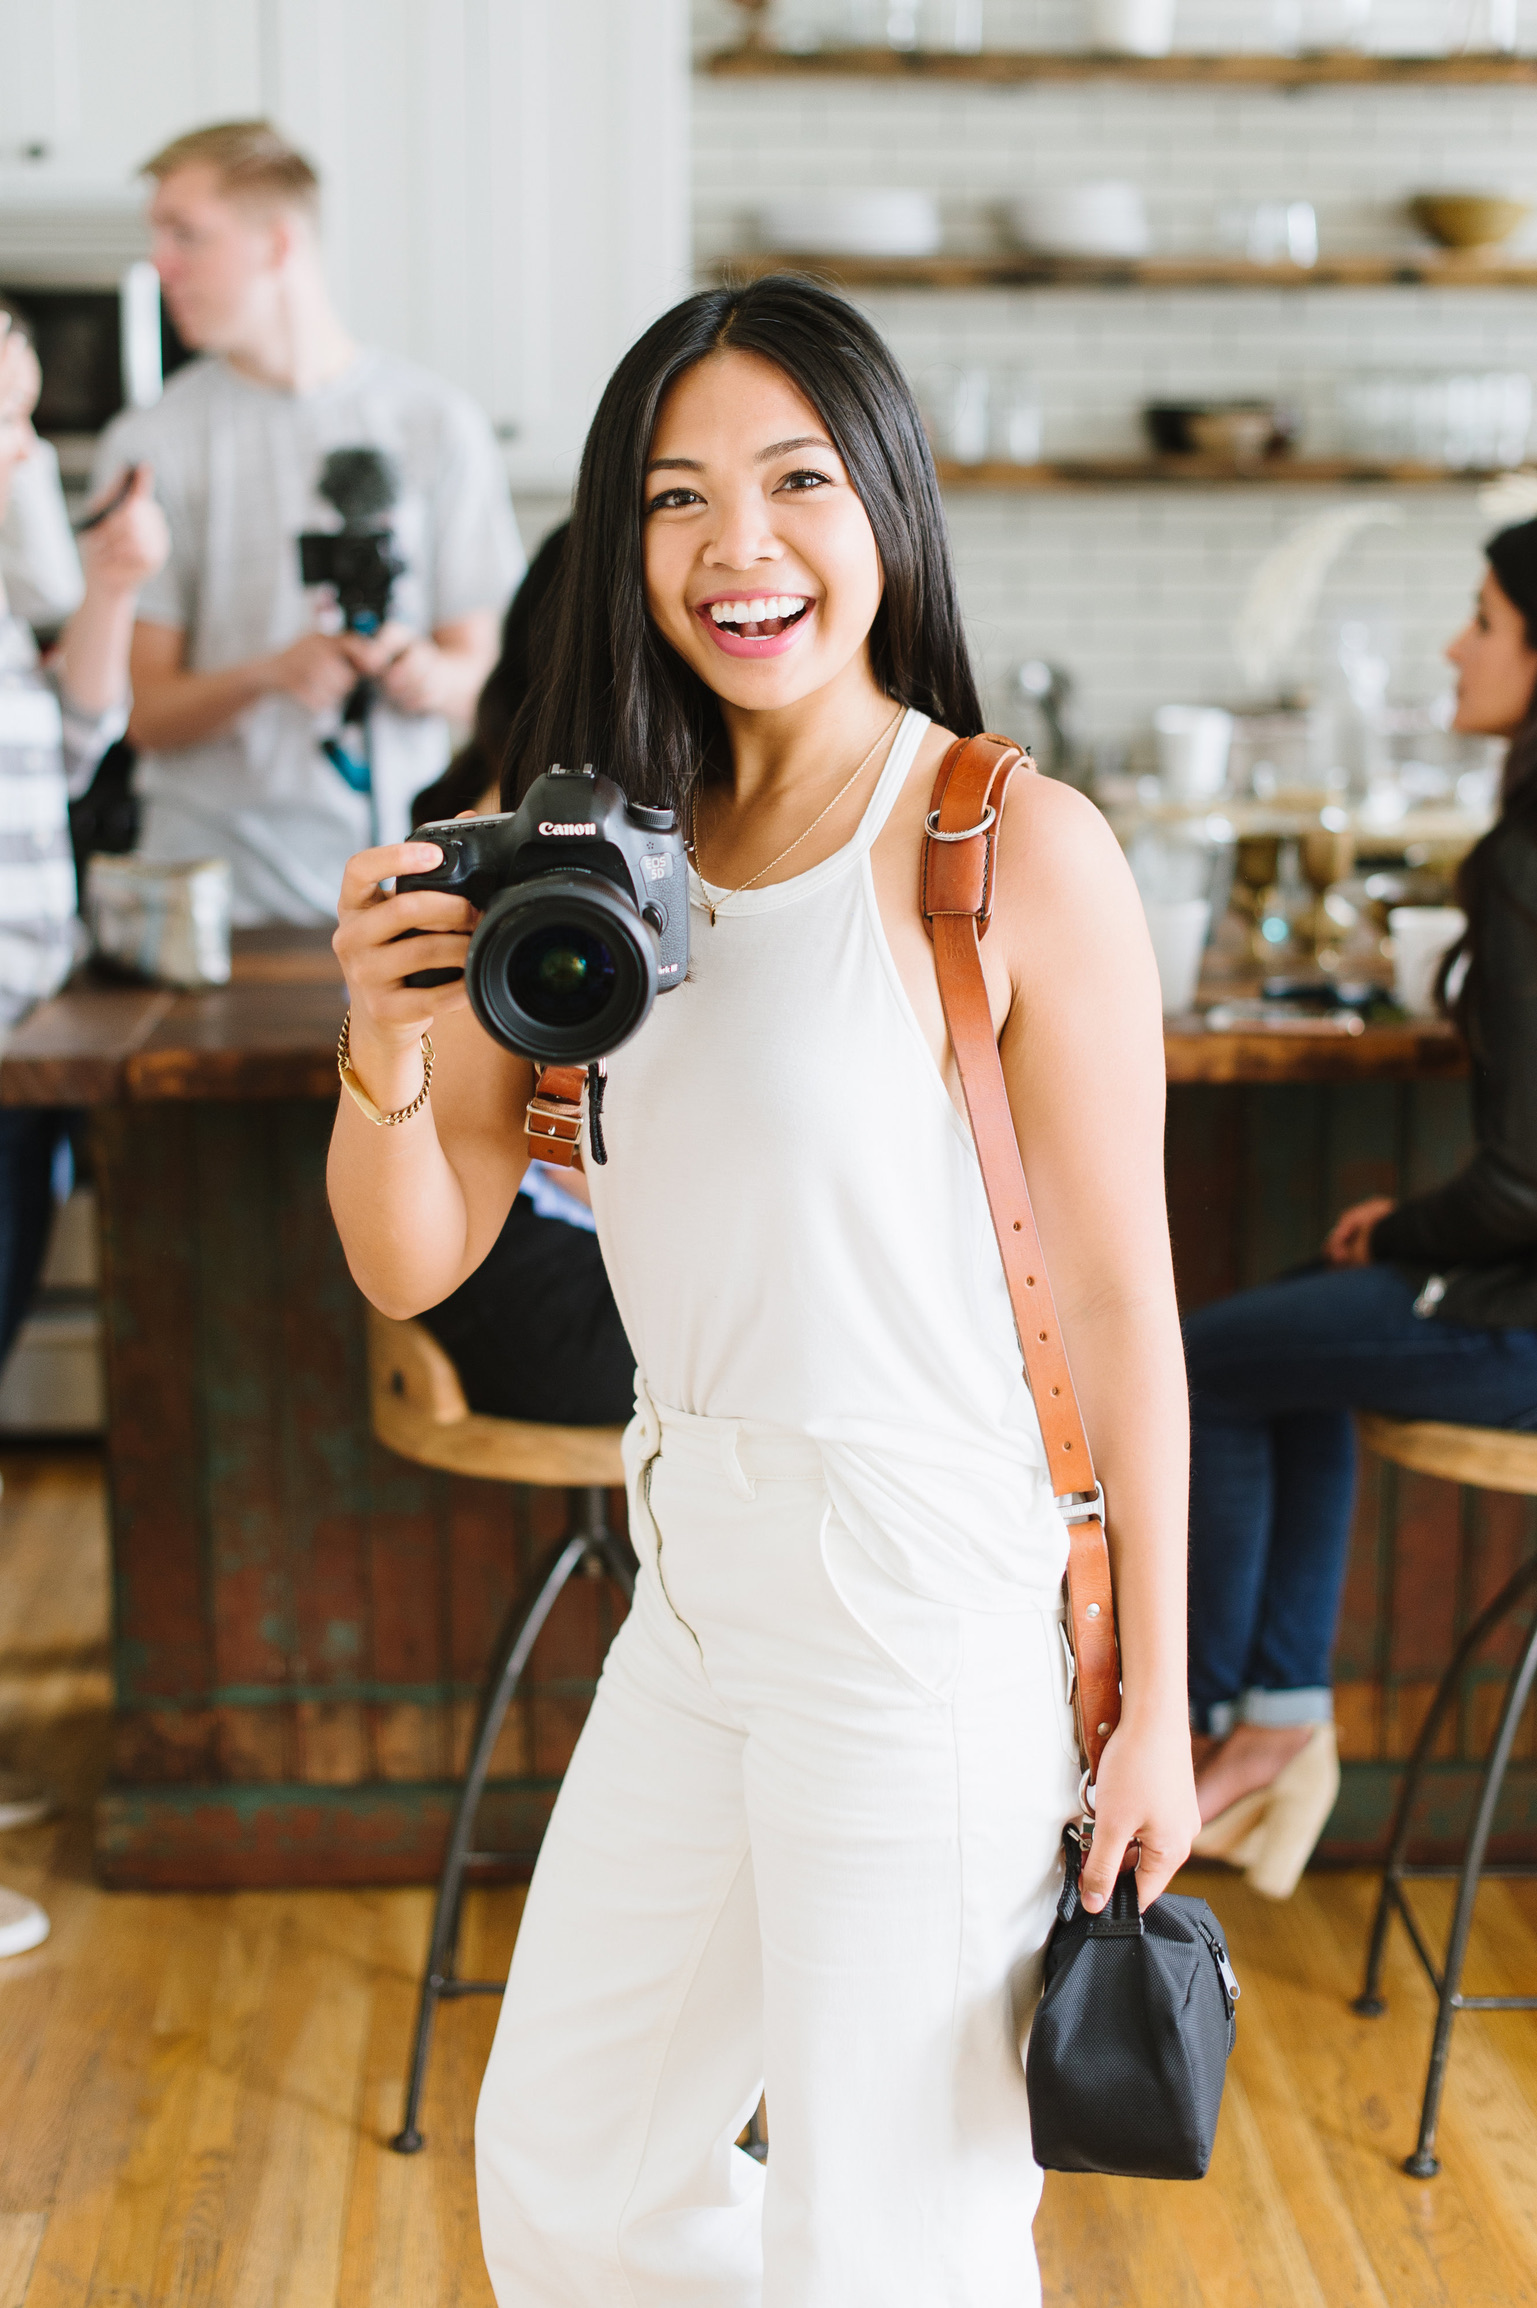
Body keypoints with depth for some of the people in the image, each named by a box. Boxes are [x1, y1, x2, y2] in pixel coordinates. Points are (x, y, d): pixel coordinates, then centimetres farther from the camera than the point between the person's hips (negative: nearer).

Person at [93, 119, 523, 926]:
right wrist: (269, 674, -21)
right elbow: (145, 712, -1)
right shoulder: (151, 442, 3)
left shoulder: (436, 422, 4)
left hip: (394, 854, 1)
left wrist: (421, 672, -18)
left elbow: (478, 672, 5)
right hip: (214, 864, 0)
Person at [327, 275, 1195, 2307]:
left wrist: (1152, 1705, -7)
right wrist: (387, 1036, -18)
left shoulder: (1018, 849, -14)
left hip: (928, 1614, -7)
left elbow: (1119, 1299, -11)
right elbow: (414, 1264, 2)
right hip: (696, 1594, 7)